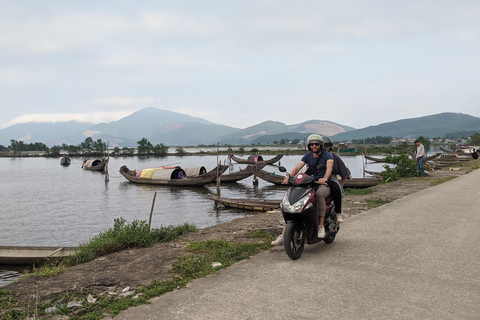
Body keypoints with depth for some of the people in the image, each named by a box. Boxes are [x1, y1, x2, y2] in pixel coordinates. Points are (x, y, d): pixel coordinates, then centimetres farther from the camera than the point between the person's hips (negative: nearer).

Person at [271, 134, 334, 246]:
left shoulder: (327, 155, 0)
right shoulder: (307, 156, 12)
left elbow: (329, 167, -20)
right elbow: (297, 167, -2)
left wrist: (324, 179, -42)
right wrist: (288, 176, -24)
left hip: (324, 185, -4)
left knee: (319, 194, -42)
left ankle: (321, 226, -34)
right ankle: (283, 235, -17)